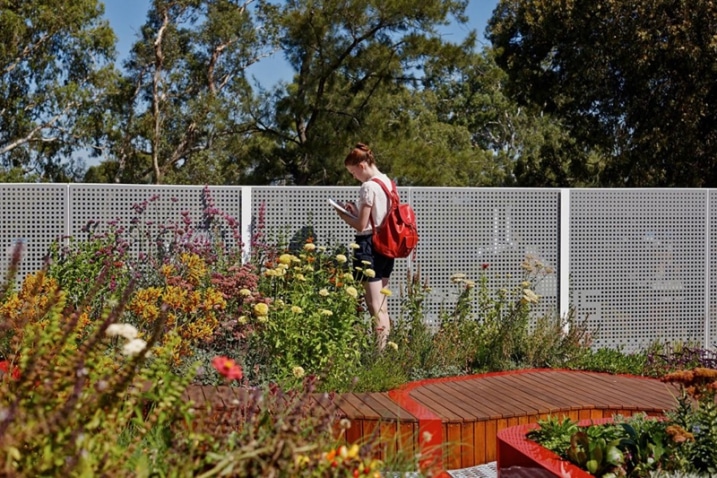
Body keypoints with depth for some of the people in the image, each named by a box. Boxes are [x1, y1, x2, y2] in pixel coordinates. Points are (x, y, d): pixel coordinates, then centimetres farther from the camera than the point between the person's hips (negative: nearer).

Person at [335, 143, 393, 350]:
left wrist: (343, 215, 1)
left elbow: (361, 225, -15)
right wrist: (357, 211, 13)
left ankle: (380, 351, -7)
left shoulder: (369, 187, -15)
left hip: (369, 246, -9)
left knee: (375, 306, -7)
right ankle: (385, 347, 16)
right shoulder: (388, 183, 11)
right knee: (382, 305, 13)